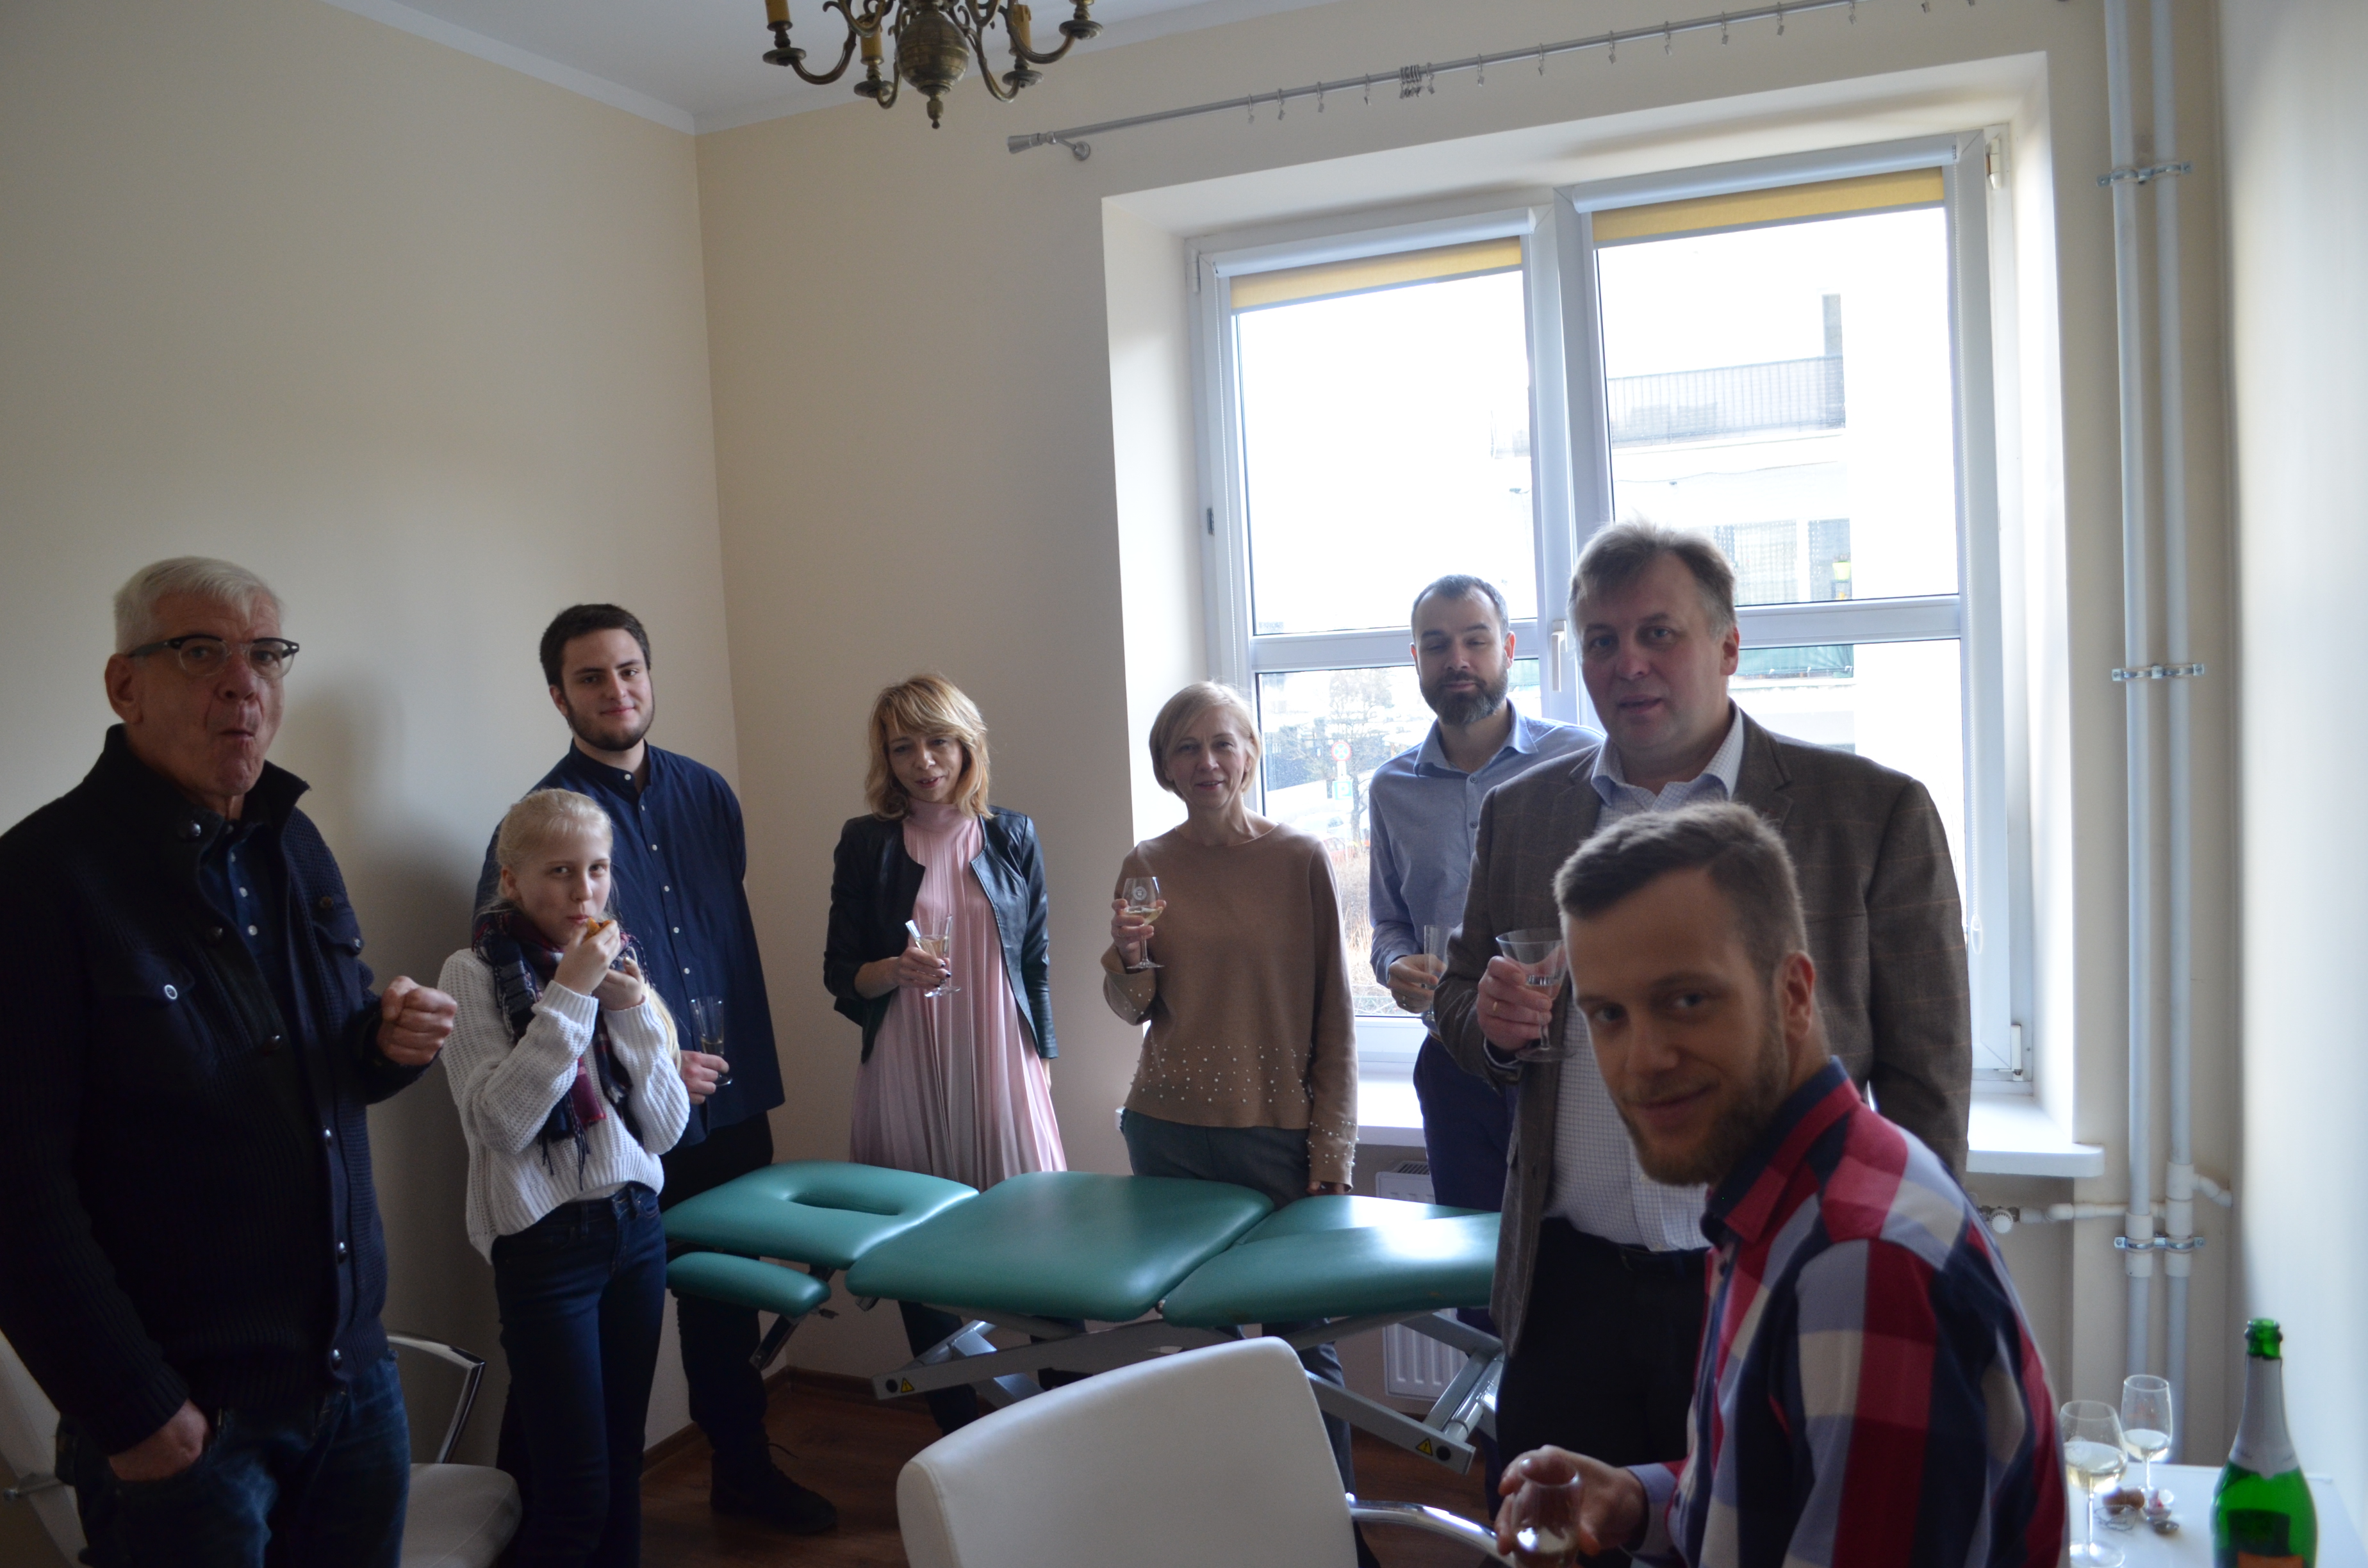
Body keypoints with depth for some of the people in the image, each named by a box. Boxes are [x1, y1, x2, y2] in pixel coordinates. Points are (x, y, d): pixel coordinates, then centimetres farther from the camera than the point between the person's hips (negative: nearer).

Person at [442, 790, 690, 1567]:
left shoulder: (617, 964, 5)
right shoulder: (475, 973, -7)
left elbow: (666, 1127, 2)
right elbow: (501, 1124, -18)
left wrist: (634, 1007, -10)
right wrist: (569, 994, -19)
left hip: (636, 1228, 4)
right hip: (545, 1242, -4)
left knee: (623, 1468, 13)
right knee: (575, 1498, 0)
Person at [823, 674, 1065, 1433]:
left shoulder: (1012, 836, 6)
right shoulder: (866, 842, 3)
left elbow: (1037, 960, 10)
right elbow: (840, 973, 5)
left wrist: (1042, 1058, 8)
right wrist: (895, 971, -15)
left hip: (1000, 1065, 0)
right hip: (907, 1076, 0)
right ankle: (957, 1434, 19)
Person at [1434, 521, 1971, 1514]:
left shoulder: (1874, 813, -4)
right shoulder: (1520, 814, 6)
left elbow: (1926, 1077, -3)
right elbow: (1458, 1001, 15)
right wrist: (1492, 1020, -8)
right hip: (1570, 1293, 3)